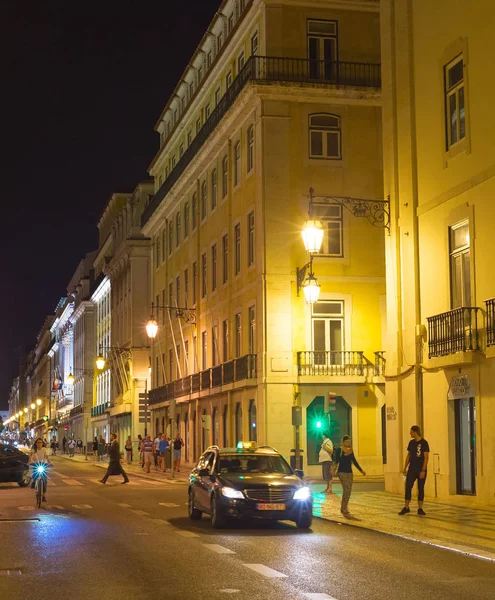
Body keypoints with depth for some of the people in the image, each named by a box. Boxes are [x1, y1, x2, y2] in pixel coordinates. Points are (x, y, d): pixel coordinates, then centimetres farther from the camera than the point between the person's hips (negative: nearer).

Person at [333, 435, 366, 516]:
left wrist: (361, 470, 16)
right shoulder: (339, 450, -6)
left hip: (349, 472, 7)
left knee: (348, 491, 7)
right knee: (346, 489, -16)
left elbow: (354, 461, 17)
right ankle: (344, 509, -11)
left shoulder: (350, 450, 12)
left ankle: (344, 509, 17)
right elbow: (337, 461, -11)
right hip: (342, 472, -7)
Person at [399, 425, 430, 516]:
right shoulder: (411, 443, 8)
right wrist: (405, 468, 9)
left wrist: (423, 470, -17)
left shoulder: (424, 443, -9)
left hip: (421, 470, -5)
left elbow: (426, 457, -12)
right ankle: (406, 507, 5)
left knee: (421, 489, 3)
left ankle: (420, 509, 9)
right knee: (408, 487, -1)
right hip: (412, 469, 5)